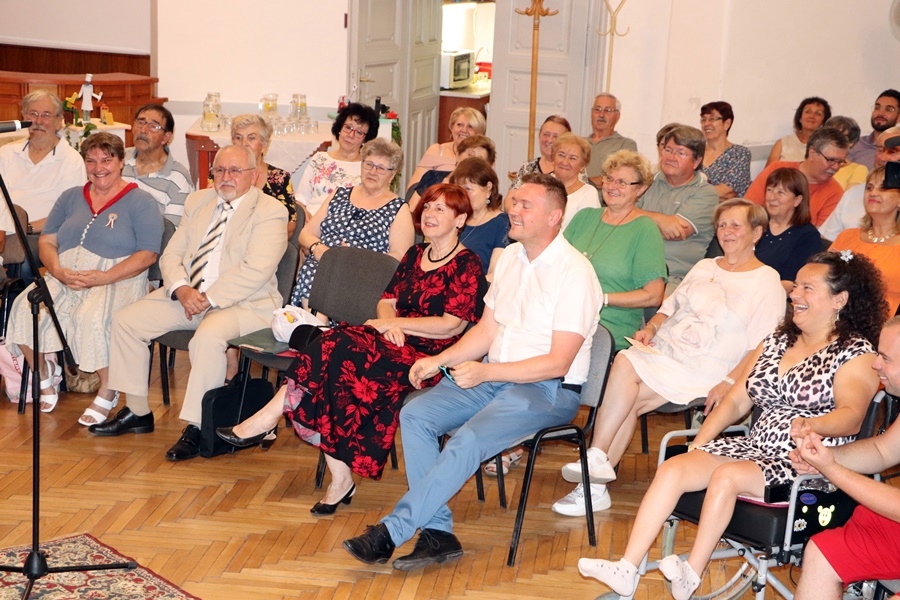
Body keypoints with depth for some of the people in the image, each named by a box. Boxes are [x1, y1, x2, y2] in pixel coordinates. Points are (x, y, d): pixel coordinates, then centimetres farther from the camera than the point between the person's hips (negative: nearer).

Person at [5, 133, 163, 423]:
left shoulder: (140, 202, 4)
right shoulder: (71, 198, 20)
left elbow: (148, 254, -6)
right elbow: (47, 241, 14)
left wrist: (105, 277, -19)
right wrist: (58, 271, -9)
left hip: (116, 279, -5)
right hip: (64, 276, 5)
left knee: (93, 318, -36)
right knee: (25, 309, -24)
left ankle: (107, 392, -13)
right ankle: (43, 373, 2)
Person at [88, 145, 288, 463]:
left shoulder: (270, 211, -8)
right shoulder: (198, 202, 14)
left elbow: (255, 271, -19)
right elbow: (171, 255, 11)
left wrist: (209, 299, -23)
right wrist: (181, 289, -11)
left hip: (243, 303, -7)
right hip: (187, 294, 7)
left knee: (208, 336, -36)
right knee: (126, 320, -4)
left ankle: (197, 427, -23)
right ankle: (138, 412, 6)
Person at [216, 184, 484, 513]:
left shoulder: (467, 264, -2)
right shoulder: (415, 254, 21)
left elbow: (452, 325, -11)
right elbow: (386, 301, 17)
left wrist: (395, 323, -9)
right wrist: (389, 322, -7)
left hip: (429, 356, -6)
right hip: (395, 343, 7)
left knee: (336, 349, -27)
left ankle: (270, 417, -16)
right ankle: (340, 477, -24)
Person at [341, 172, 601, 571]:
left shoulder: (574, 273, -14)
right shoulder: (509, 257, 11)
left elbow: (558, 362, -17)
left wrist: (485, 372, -22)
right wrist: (439, 361, 2)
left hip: (548, 389, -8)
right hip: (493, 375, 8)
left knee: (468, 439, -30)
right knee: (414, 415, -12)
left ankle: (391, 532, -24)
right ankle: (438, 534, -14)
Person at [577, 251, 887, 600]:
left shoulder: (857, 353, -4)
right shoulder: (776, 342, 17)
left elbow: (851, 415, -21)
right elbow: (736, 401, 14)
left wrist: (810, 426, -42)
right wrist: (699, 444, 2)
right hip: (756, 448, 7)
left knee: (726, 476, -31)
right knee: (672, 469, -15)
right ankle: (627, 571, -22)